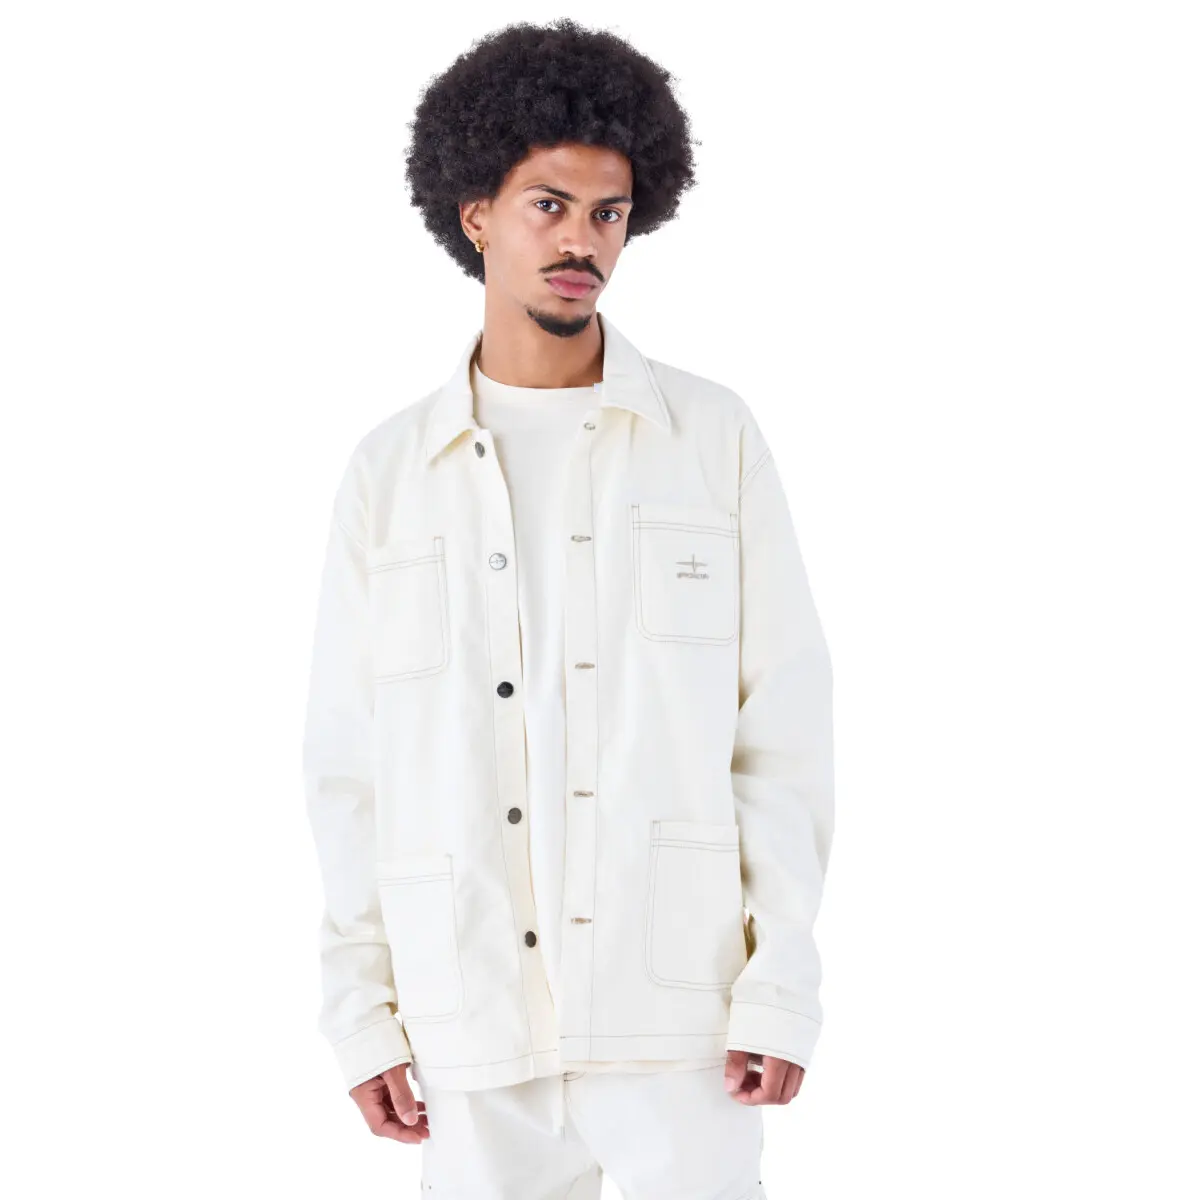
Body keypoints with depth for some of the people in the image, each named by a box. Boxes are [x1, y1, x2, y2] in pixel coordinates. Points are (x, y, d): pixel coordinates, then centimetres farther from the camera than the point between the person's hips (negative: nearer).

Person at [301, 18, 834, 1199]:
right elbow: (348, 761, 8)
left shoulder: (713, 436, 3)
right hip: (475, 1027, 1)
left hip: (680, 1008, -1)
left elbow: (784, 727, 0)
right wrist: (361, 1012, 3)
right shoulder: (388, 472, 7)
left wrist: (782, 987, -6)